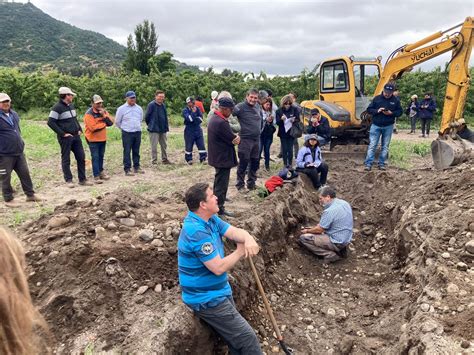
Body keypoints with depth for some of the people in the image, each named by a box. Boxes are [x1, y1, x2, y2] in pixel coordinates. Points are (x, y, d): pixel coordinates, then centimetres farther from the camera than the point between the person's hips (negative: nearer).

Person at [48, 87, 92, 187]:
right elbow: (50, 122, -16)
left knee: (81, 157, 7)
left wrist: (80, 129, 10)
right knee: (66, 159, 3)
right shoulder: (57, 107, -12)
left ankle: (82, 179, 15)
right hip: (65, 138, -7)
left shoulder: (71, 105, 12)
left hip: (76, 136, 7)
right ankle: (68, 180, 12)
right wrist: (62, 133, -17)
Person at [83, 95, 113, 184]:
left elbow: (110, 123, 0)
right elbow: (93, 128, -22)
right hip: (93, 139, -6)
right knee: (95, 157, -6)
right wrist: (104, 124, -8)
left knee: (101, 156, 15)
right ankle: (96, 176, -4)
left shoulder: (103, 111, 8)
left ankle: (101, 172, 28)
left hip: (103, 138, 6)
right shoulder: (89, 114, -14)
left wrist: (104, 115, -16)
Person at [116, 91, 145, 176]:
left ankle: (137, 167, 20)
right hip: (127, 134, -4)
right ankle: (127, 169, 1)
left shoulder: (139, 108, 7)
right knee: (127, 152, -3)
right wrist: (124, 128, 11)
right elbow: (117, 122, 3)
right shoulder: (121, 109, -5)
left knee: (136, 151, 11)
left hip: (138, 133, 4)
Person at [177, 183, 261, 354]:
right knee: (246, 338, -2)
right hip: (207, 299, -10)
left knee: (236, 339, 21)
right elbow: (218, 268, -27)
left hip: (218, 290, 10)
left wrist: (249, 239, -28)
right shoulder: (197, 232, -29)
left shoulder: (210, 218, 1)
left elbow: (235, 231, -5)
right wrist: (240, 252, -12)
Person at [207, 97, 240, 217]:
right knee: (222, 183, 0)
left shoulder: (213, 117, 6)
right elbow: (234, 140, -21)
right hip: (223, 158, -10)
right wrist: (236, 137, -1)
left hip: (216, 156, 10)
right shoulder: (221, 122, -27)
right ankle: (219, 209, 9)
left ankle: (218, 198, 46)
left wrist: (234, 137, -6)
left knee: (219, 180, 27)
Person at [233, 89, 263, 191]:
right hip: (245, 139, -7)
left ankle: (251, 183, 28)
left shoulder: (257, 107, 8)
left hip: (256, 139, 7)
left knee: (255, 162, 14)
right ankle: (240, 184, 14)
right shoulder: (240, 107, -14)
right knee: (243, 163, 0)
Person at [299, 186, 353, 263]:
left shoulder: (329, 211, -24)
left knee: (303, 238, -7)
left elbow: (319, 230, -14)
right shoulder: (345, 203, 3)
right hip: (347, 239, 9)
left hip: (337, 242, -9)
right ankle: (340, 249, 14)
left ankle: (330, 254, -8)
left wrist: (307, 231, 7)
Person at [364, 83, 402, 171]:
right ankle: (368, 164, -3)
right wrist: (377, 111, -17)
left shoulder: (396, 100, 2)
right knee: (372, 145, -4)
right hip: (376, 125, -1)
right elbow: (369, 109, 1)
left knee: (385, 146, 7)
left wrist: (391, 113, -14)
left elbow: (400, 111, 6)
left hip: (388, 126, 2)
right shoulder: (377, 98, -1)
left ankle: (381, 164, 15)